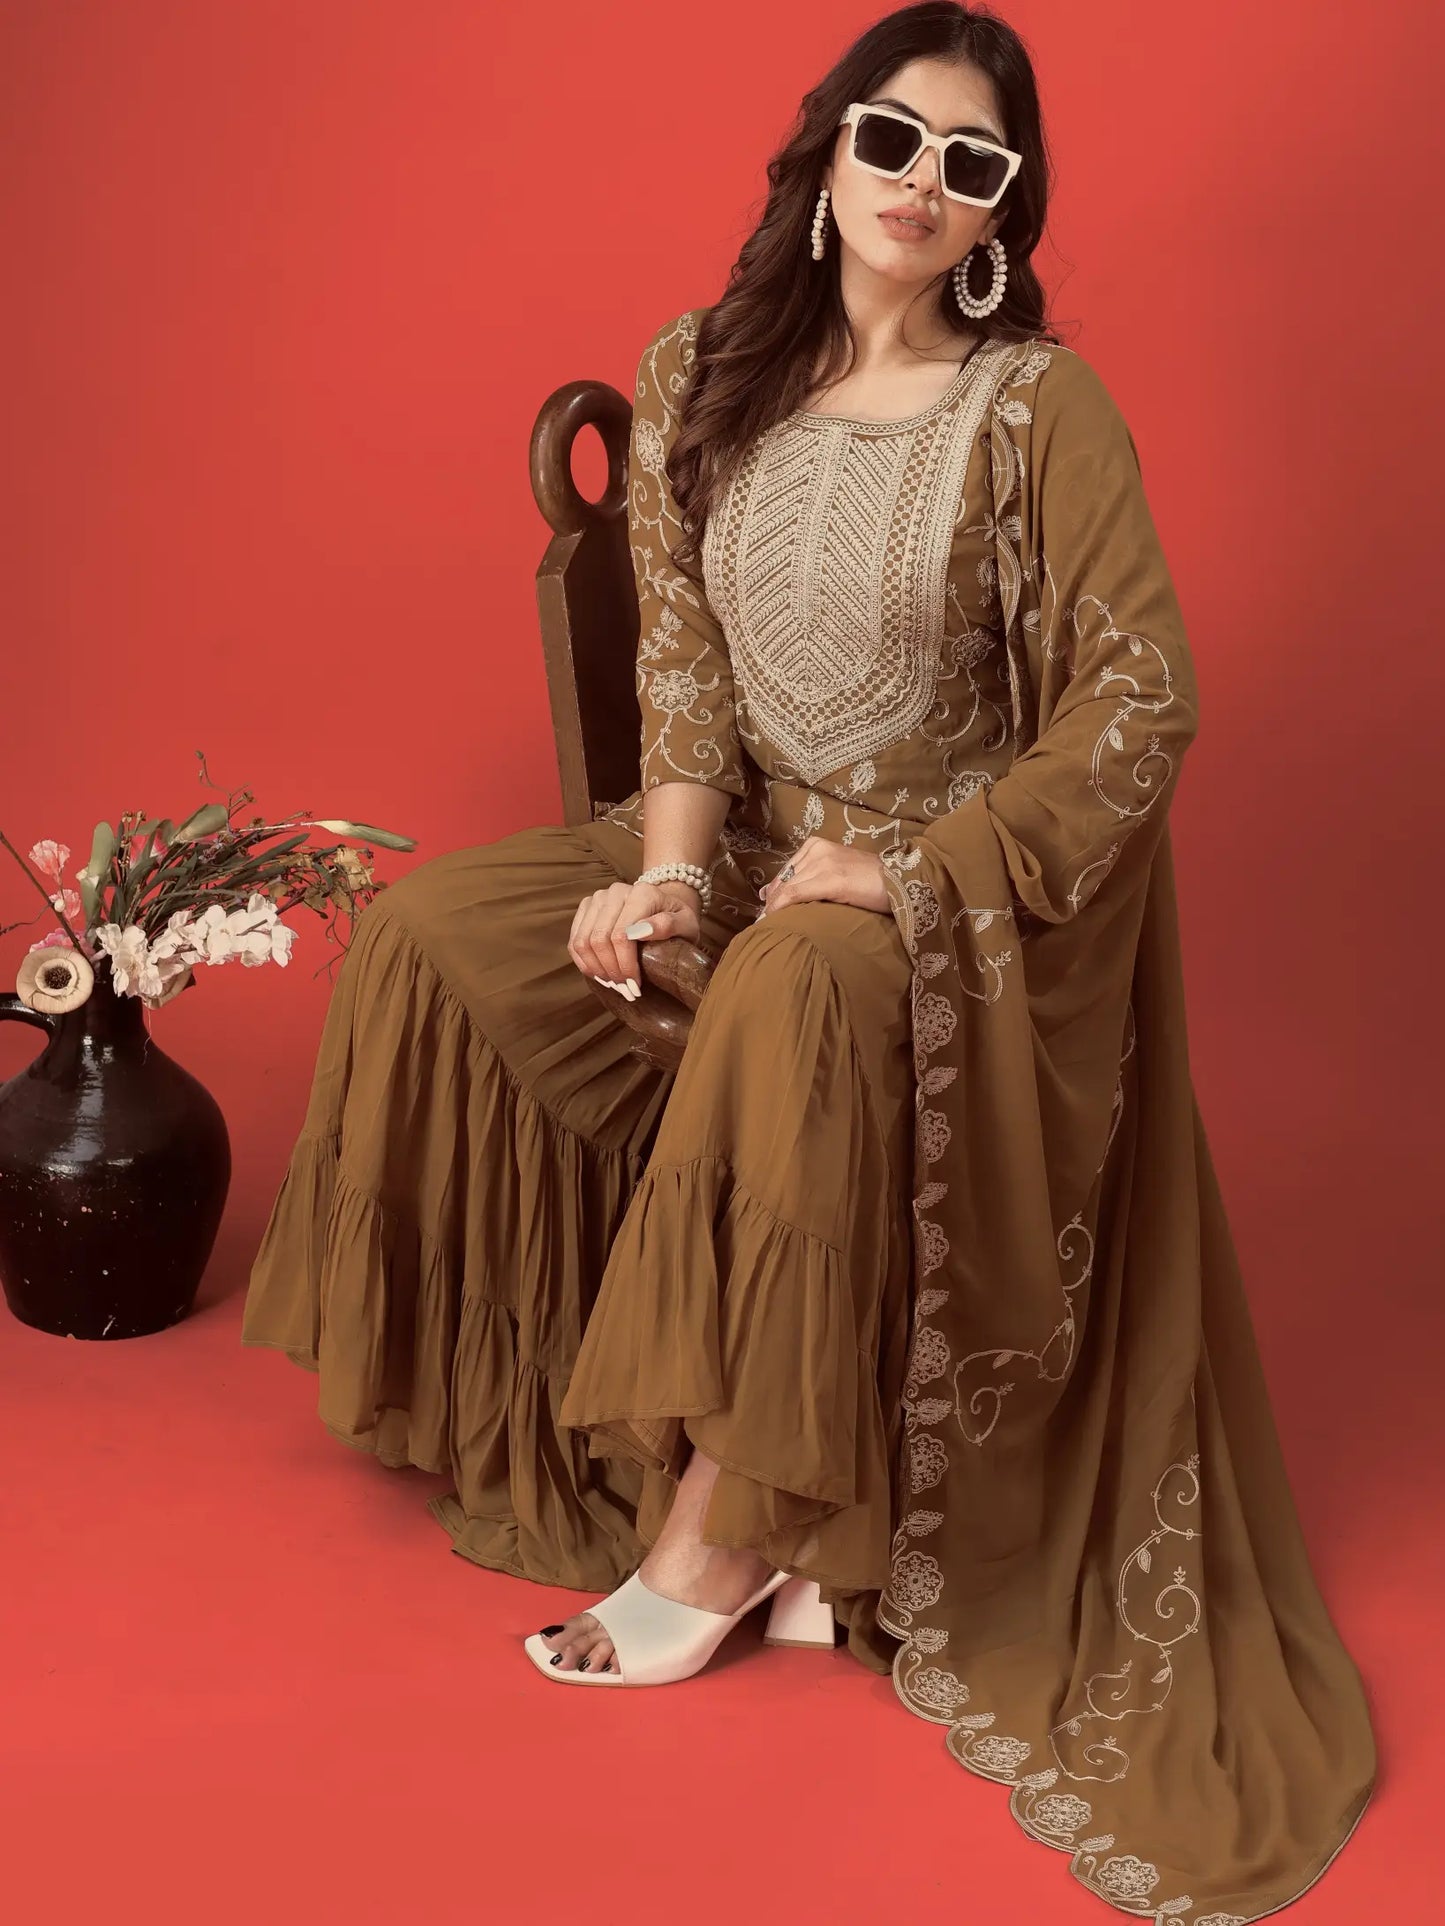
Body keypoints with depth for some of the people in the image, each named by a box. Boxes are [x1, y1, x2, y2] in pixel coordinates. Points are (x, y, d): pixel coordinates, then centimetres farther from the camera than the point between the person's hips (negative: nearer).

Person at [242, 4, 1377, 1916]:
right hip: (753, 839, 6)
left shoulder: (1040, 407, -12)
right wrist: (670, 862, -13)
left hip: (974, 879, -6)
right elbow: (680, 653, 2)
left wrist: (903, 880, -18)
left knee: (801, 1008, -37)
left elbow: (1140, 706, -13)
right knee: (438, 931, -9)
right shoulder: (700, 374, 2)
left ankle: (722, 1534, -17)